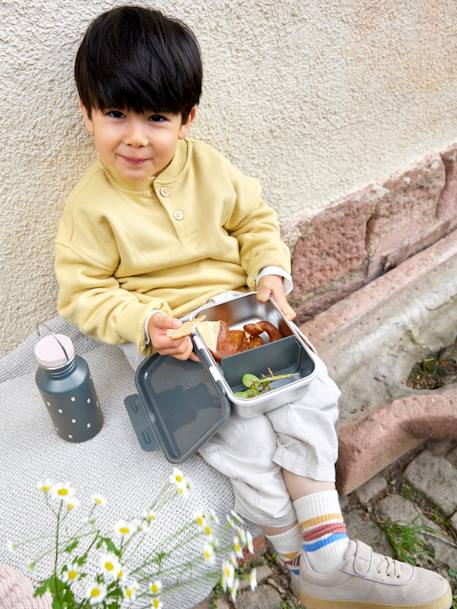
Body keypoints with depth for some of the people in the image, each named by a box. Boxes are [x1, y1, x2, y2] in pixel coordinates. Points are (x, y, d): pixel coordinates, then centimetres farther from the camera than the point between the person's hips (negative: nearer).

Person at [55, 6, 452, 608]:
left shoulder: (207, 167, 2)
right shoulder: (91, 205, -7)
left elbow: (256, 221, 11)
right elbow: (84, 292, -6)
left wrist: (271, 272, -8)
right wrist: (144, 322, -23)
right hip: (165, 338, -3)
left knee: (309, 394, -14)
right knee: (244, 439, -19)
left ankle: (328, 554, -2)